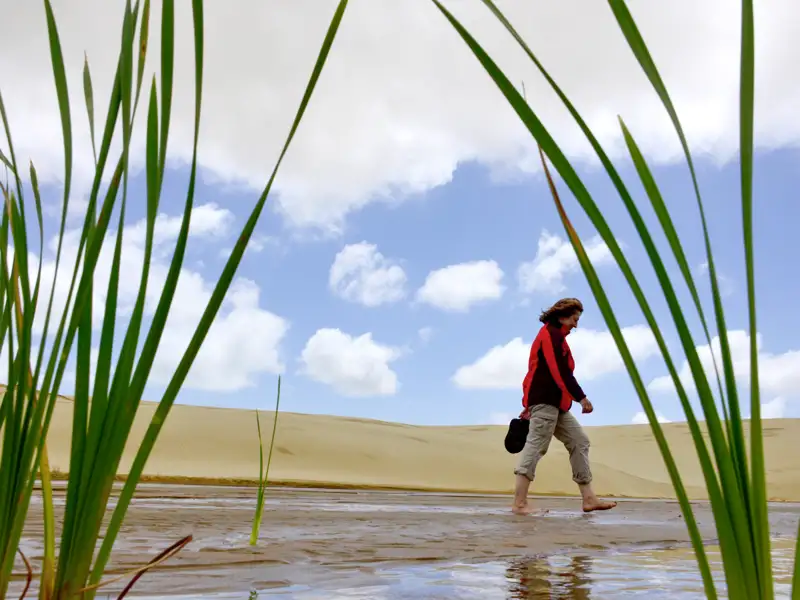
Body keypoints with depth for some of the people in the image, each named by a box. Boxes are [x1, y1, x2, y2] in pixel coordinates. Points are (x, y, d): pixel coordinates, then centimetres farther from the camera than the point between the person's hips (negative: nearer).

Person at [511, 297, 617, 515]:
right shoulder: (552, 334, -8)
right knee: (535, 446, -13)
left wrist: (529, 405, 24)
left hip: (555, 403, 11)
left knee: (579, 441, 8)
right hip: (546, 401, -11)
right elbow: (560, 371, -18)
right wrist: (581, 397, -20)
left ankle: (588, 499, 8)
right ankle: (519, 503, -14)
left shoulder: (552, 336, 25)